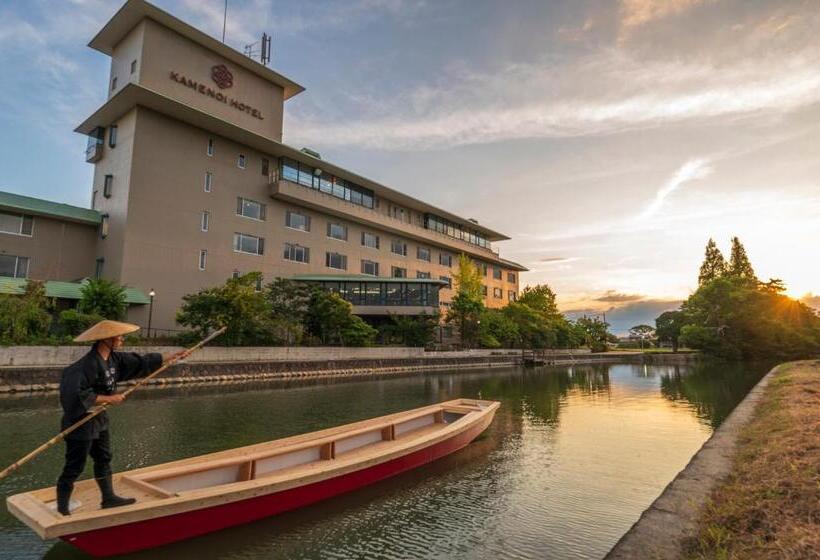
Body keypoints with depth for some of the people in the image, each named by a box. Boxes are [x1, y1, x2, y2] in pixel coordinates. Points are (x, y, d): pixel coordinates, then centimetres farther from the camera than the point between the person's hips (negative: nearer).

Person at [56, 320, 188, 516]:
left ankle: (108, 497, 32)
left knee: (104, 459, 19)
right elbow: (80, 395, -30)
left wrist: (173, 356, 9)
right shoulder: (88, 364, -26)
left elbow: (142, 362, 8)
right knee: (74, 467, 3)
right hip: (80, 421, -9)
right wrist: (110, 399, -23)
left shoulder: (115, 359, 0)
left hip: (98, 420, 9)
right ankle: (62, 510, 19)